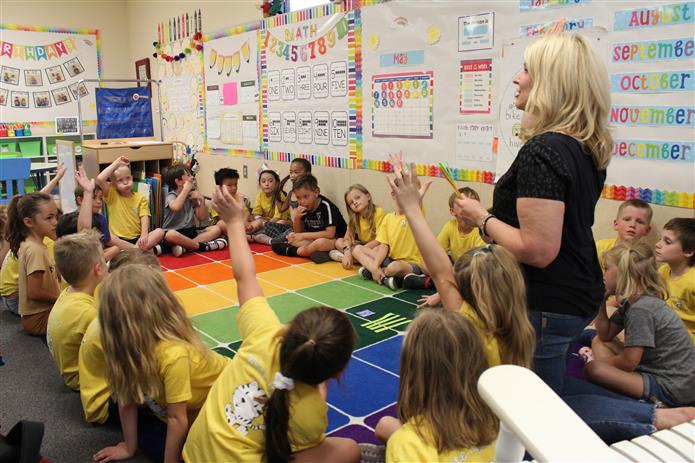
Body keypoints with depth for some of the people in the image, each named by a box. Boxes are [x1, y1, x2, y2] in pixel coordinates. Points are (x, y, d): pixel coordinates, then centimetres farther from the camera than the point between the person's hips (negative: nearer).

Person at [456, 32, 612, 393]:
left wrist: (482, 218, -15)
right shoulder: (585, 148, 6)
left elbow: (538, 250, -29)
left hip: (546, 307, -10)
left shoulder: (542, 151, -24)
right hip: (579, 296, 10)